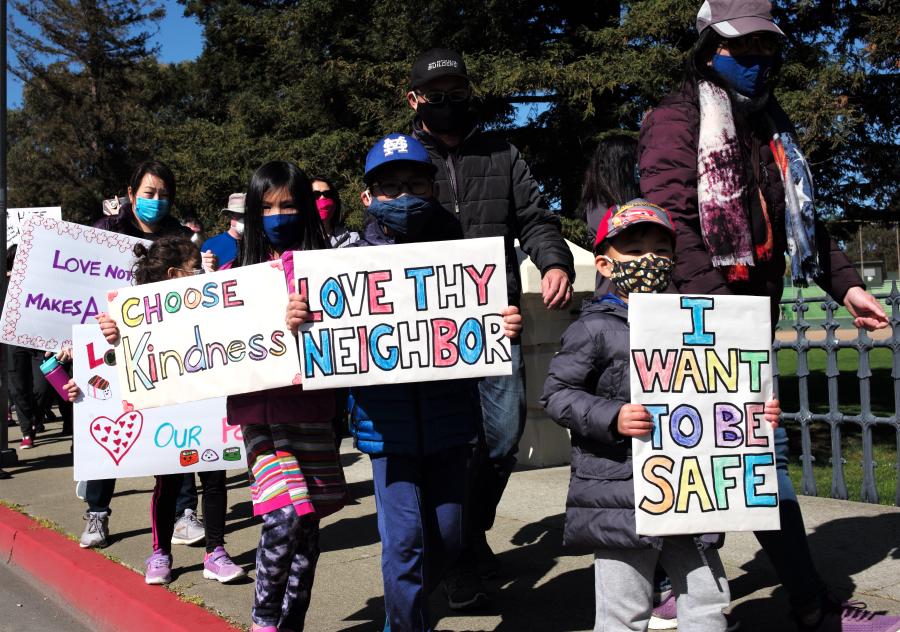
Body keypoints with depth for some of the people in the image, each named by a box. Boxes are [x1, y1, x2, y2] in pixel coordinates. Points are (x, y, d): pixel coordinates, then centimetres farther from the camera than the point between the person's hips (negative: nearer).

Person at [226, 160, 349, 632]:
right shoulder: (239, 271, 6)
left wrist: (310, 322, -30)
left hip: (310, 405, 1)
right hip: (260, 407, -1)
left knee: (308, 523, 7)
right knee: (285, 515, -14)